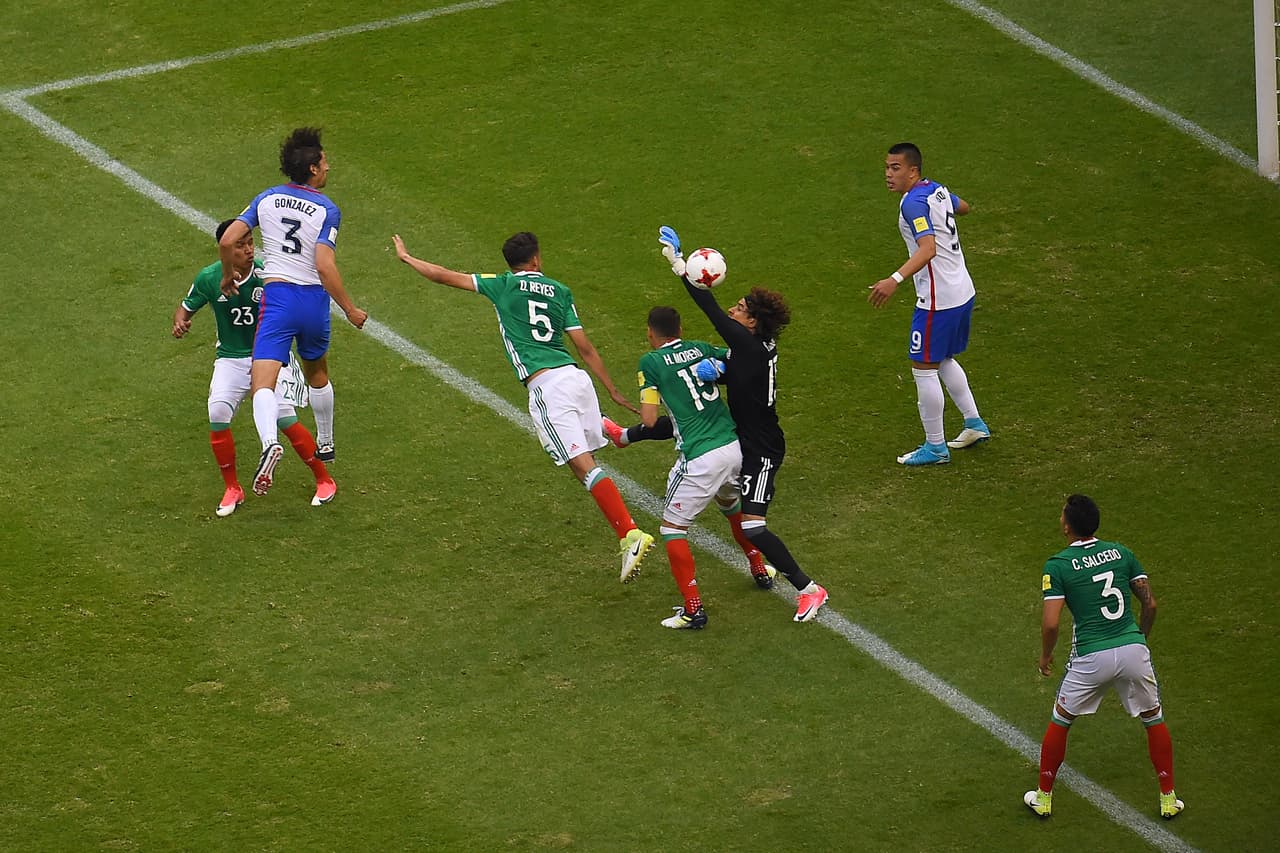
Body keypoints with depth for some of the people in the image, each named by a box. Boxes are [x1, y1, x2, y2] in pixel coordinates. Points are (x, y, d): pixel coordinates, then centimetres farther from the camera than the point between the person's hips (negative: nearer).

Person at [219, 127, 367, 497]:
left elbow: (228, 240, -2)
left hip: (277, 298, 0)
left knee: (263, 382, -12)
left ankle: (270, 442, -40)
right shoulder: (327, 210, -7)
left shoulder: (267, 199, 3)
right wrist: (350, 310, -7)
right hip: (315, 300, 0)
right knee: (317, 373, 27)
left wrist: (228, 276, 17)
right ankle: (325, 444, 43)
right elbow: (325, 266, -16)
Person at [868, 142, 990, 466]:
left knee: (923, 367, 1)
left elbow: (928, 248, -34)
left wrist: (895, 279, -45)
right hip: (963, 292, 9)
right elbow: (963, 207, 28)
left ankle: (935, 447, 9)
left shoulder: (914, 202, -20)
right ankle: (974, 424, 32)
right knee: (944, 360, 25)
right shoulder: (937, 190, 6)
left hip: (937, 300, -9)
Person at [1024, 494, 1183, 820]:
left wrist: (1045, 657, 7)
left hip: (1091, 658, -2)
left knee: (1060, 720, 20)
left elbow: (1050, 623, -11)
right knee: (1154, 719, 22)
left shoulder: (1057, 566, -5)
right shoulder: (1121, 552, 6)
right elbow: (1149, 603, 9)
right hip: (1133, 650, 3)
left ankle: (1044, 797, 28)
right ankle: (1168, 799, 24)